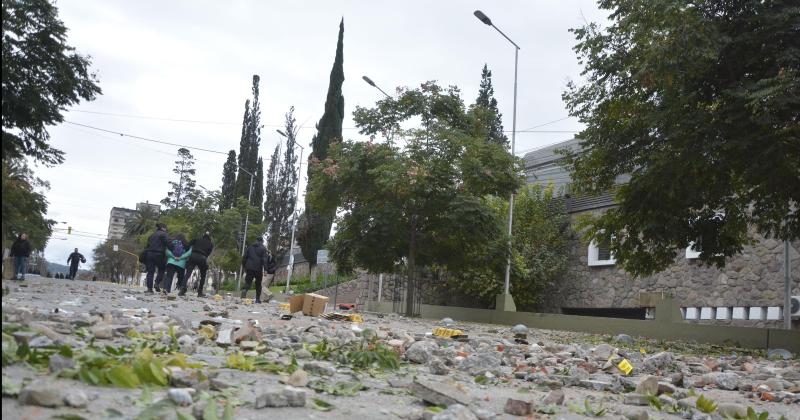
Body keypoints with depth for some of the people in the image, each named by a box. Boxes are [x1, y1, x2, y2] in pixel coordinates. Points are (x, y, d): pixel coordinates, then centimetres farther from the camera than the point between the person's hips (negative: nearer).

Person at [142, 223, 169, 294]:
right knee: (161, 270, 11)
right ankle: (157, 283, -7)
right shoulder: (163, 234, 0)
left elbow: (148, 245, 22)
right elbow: (168, 242, -16)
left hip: (149, 254, 6)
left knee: (150, 272, 4)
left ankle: (149, 289, 0)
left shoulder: (152, 235, 22)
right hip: (158, 255, -6)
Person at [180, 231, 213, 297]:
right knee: (203, 276, 16)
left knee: (187, 274, -7)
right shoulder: (210, 244, 20)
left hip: (193, 256, 1)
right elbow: (208, 253, 11)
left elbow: (189, 245, 10)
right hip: (202, 258, -1)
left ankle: (182, 289, -25)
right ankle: (200, 292, 14)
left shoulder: (197, 240, 23)